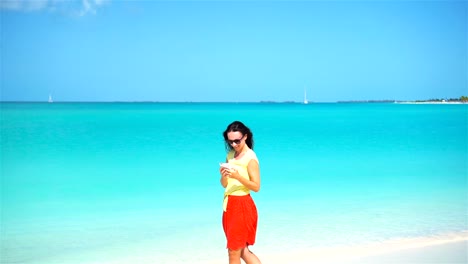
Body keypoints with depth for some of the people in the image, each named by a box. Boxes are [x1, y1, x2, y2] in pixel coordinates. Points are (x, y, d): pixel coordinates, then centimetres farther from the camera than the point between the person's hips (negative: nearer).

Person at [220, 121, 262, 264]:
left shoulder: (250, 158, -11)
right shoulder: (230, 155, 10)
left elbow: (256, 186, -15)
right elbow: (225, 184, 10)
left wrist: (238, 176, -27)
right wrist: (223, 175, -11)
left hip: (242, 206, -8)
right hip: (229, 205, 8)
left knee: (234, 252, 0)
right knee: (242, 251, 10)